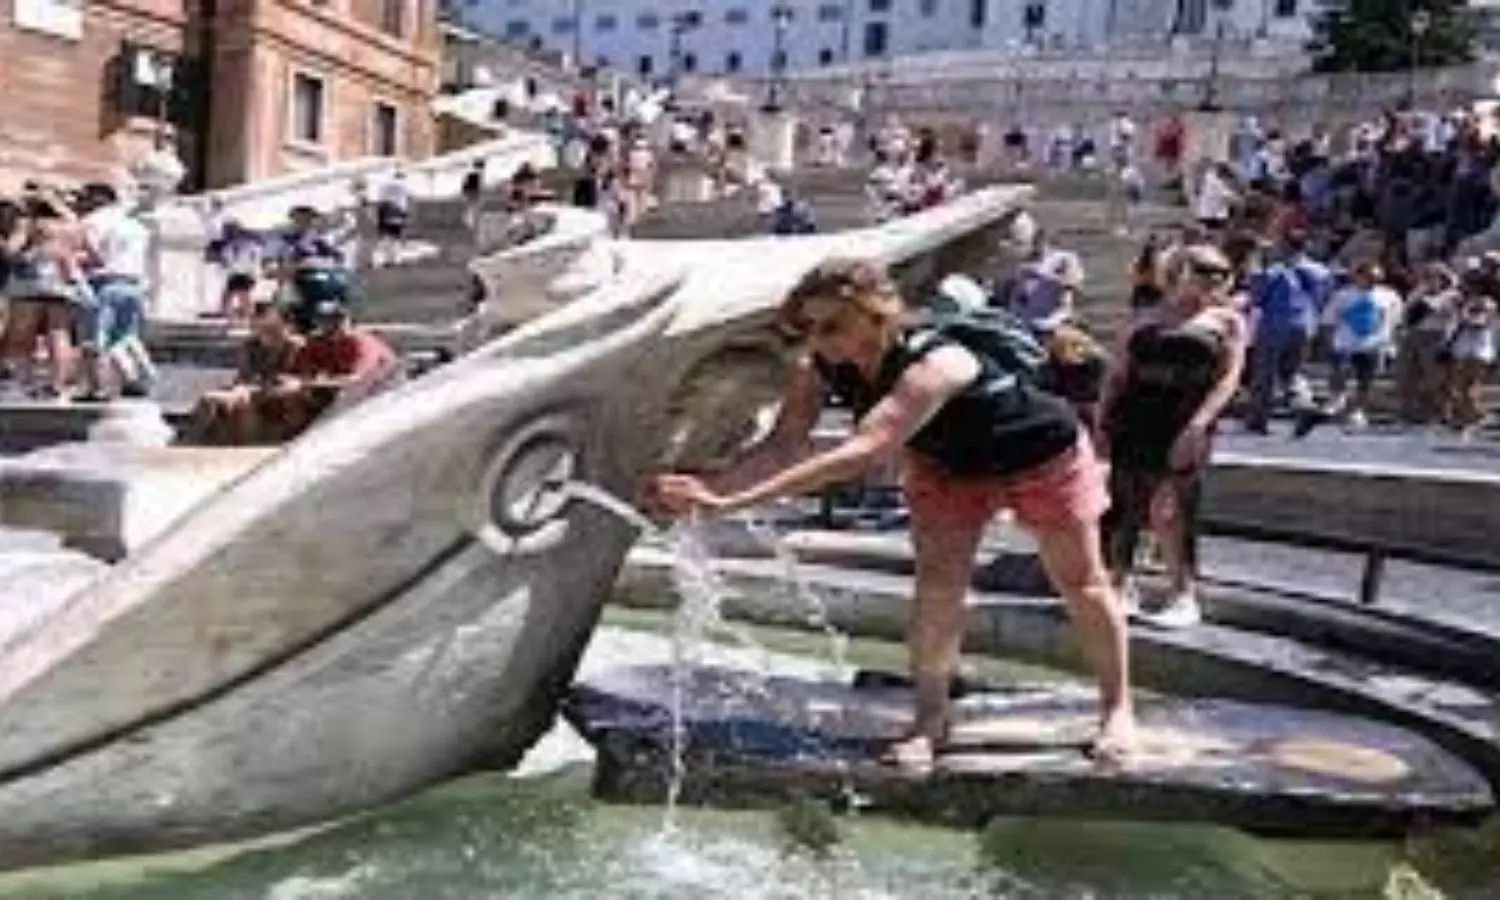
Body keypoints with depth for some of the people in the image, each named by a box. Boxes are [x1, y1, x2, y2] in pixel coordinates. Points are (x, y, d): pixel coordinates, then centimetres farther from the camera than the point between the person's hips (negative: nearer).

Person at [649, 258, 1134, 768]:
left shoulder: (932, 364, -45)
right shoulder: (822, 368, -24)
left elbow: (862, 452, -55)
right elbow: (784, 444, -29)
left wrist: (737, 500, -60)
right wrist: (711, 487, -48)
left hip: (1043, 453, -5)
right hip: (945, 463, 5)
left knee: (1080, 583, 9)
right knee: (937, 583, -9)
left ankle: (1117, 708, 28)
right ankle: (930, 718, 5)